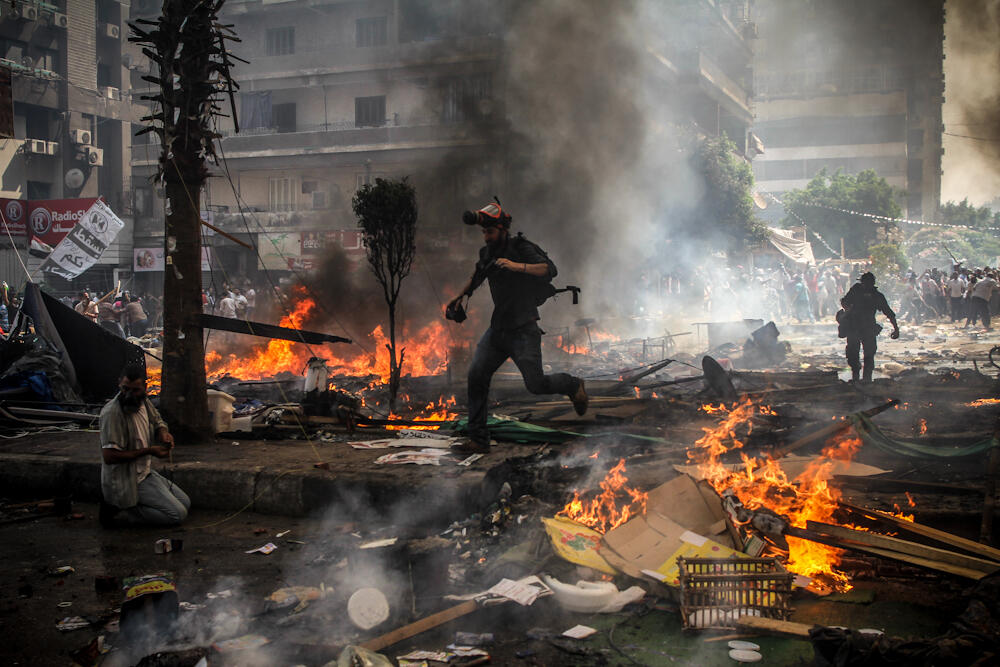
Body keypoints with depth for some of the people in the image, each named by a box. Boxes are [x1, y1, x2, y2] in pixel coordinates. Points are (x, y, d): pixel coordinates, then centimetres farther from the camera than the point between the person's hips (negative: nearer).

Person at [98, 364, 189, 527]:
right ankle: (118, 513, -8)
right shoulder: (113, 412, -24)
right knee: (178, 514, -12)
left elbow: (158, 423, 20)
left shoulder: (143, 402, 1)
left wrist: (164, 434, -5)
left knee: (185, 503, 15)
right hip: (126, 481, -9)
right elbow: (109, 456, -27)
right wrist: (148, 451, -22)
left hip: (144, 472, 9)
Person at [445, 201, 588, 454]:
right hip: (497, 329, 6)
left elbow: (549, 269, -27)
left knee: (536, 384, -10)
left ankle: (573, 385, 23)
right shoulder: (487, 252, 10)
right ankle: (478, 439, 0)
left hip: (523, 331, -6)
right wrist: (461, 295, 29)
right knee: (476, 376, -6)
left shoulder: (521, 248, -11)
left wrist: (517, 266, -36)